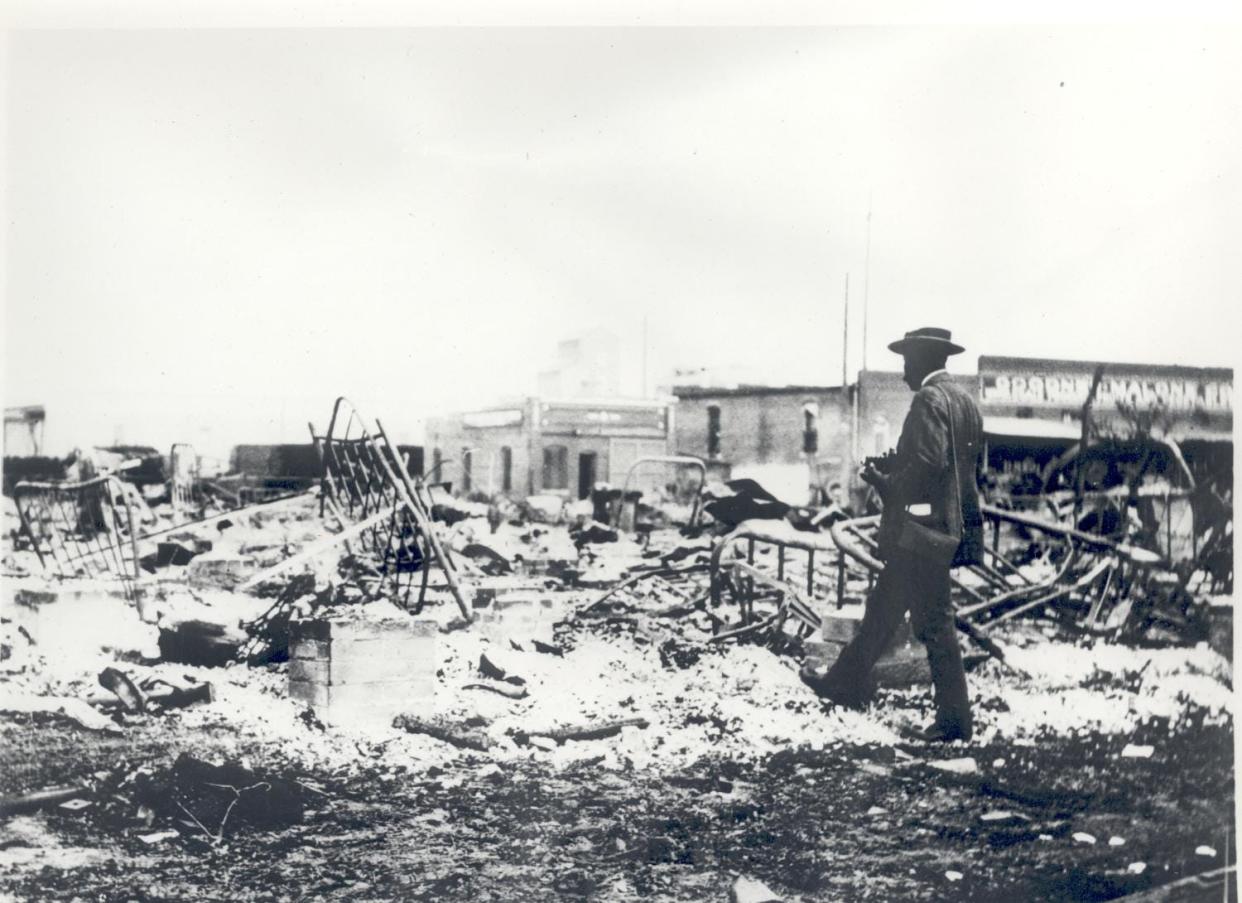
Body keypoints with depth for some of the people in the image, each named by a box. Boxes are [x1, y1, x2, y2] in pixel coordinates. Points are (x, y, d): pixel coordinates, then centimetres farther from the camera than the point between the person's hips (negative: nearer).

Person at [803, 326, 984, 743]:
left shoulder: (929, 399, -15)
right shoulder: (965, 401, 13)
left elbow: (929, 461, -27)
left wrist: (887, 484, -11)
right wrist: (892, 467, 15)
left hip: (921, 525, -10)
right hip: (950, 524, 10)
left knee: (934, 622, -3)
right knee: (884, 606, 19)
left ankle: (954, 719, 3)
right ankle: (848, 681, 31)